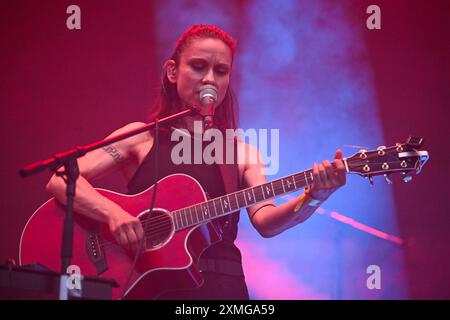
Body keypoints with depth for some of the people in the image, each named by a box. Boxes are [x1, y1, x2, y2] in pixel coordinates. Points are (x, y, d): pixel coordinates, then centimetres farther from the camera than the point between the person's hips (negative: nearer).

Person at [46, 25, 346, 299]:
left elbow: (265, 221, -3)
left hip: (221, 286, 2)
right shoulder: (142, 138, 6)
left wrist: (312, 199, -21)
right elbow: (61, 180, -3)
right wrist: (114, 213, -19)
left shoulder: (243, 153, 11)